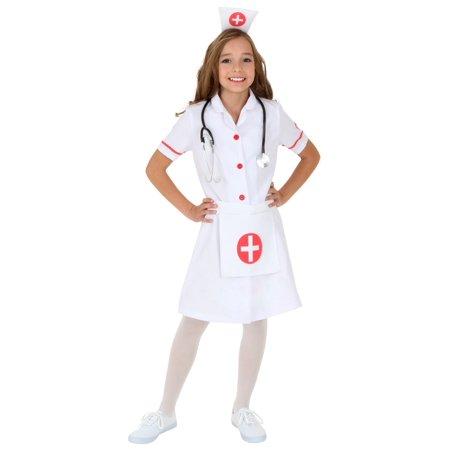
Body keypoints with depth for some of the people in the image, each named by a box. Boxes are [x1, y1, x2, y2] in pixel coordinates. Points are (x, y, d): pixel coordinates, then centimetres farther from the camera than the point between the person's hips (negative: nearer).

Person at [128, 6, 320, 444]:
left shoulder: (272, 114, -4)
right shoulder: (195, 118, -7)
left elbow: (311, 155, 11)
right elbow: (155, 167, 2)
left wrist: (284, 194, 3)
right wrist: (188, 209, -2)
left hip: (262, 229, 1)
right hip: (218, 232, -1)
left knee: (256, 321, 11)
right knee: (193, 323, 7)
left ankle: (242, 410, 30)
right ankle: (166, 412, 24)